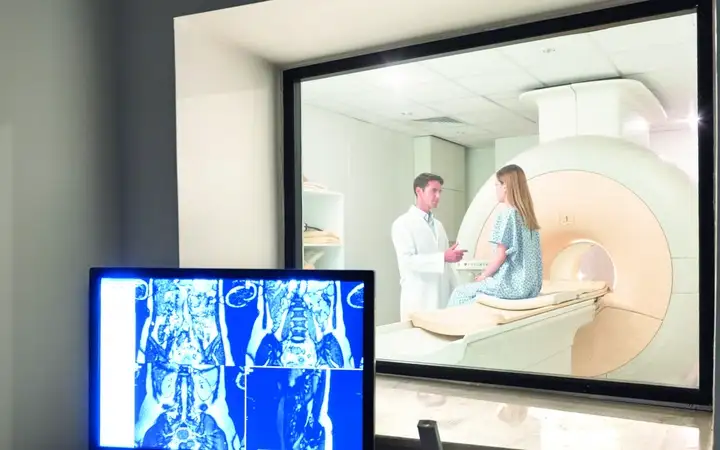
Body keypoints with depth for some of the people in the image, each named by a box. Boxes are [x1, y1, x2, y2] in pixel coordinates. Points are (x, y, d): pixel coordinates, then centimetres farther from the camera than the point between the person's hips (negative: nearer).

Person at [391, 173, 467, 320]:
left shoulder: (438, 224, 17)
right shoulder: (403, 223, -6)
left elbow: (445, 264, 17)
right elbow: (407, 260, -18)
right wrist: (443, 257, -23)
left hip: (442, 296, 6)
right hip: (418, 299, -6)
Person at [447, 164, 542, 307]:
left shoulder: (506, 213, -13)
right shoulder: (528, 215, 10)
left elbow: (500, 255, -15)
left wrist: (481, 277, -1)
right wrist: (486, 275, 16)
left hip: (513, 284, -8)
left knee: (460, 293, 5)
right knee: (468, 290, 23)